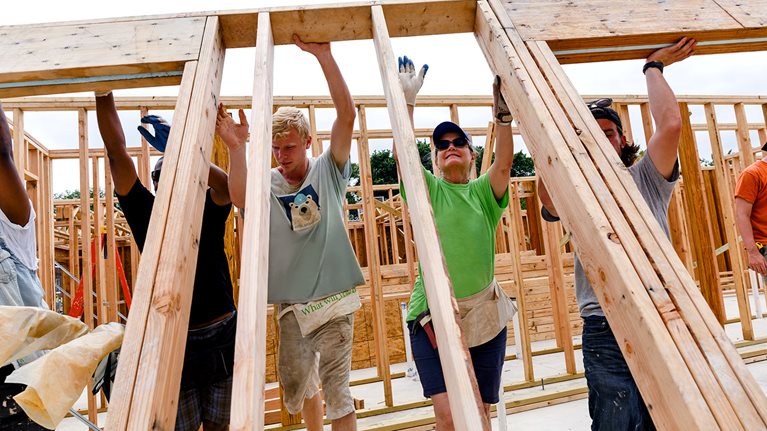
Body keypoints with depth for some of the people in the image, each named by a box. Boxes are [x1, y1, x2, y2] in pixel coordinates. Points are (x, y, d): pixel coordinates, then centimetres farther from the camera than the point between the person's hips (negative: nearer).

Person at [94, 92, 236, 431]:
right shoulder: (146, 214, 0)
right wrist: (103, 94, -10)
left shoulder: (208, 213, 0)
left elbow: (227, 185, -24)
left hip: (222, 335, 0)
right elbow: (117, 153, -6)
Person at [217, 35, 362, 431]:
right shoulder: (266, 183, 2)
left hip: (333, 299, -3)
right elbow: (240, 198, -21)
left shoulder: (329, 170, -2)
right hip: (289, 302, 4)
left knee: (336, 389, 1)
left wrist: (323, 55, -20)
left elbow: (347, 114, -14)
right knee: (295, 383, 19)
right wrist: (236, 147, -28)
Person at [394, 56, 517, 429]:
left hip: (483, 313, 2)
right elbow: (403, 154, -11)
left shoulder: (484, 192, 7)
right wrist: (407, 100, -17)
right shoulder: (428, 190, 4)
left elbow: (505, 163, -11)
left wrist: (502, 114, -21)